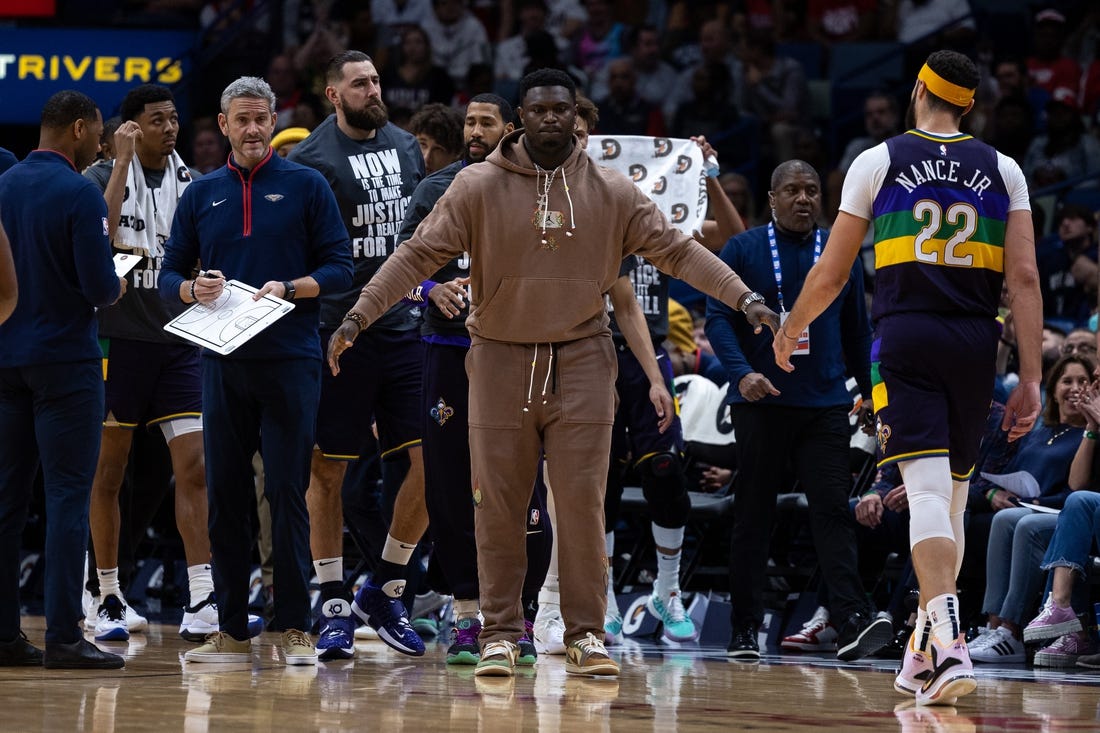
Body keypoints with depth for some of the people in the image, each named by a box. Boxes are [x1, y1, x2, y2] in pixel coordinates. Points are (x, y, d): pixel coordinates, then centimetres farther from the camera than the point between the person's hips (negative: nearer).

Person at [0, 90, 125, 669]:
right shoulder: (79, 193, -13)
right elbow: (99, 287, -16)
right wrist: (116, 288, 5)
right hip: (65, 357, -6)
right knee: (68, 496, -5)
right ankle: (63, 637, -8)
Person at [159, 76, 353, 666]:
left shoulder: (306, 186, 4)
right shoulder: (201, 194, 13)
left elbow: (338, 267, 0)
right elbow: (170, 274, 13)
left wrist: (288, 290, -16)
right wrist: (194, 289, -9)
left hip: (290, 358, -3)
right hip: (222, 361, 3)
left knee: (287, 493, -4)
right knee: (225, 494, 4)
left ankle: (294, 627, 0)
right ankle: (231, 631, 9)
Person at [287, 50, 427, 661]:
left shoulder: (406, 146, 12)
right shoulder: (310, 160, -6)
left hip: (405, 328, 5)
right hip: (338, 330, -5)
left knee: (432, 459, -1)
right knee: (328, 469, 1)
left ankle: (385, 590, 14)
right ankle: (334, 605, 10)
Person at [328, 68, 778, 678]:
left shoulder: (611, 193, 2)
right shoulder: (478, 187, -3)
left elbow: (676, 250, 2)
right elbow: (419, 254, -4)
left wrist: (744, 299, -7)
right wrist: (359, 315, -13)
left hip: (581, 360, 1)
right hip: (500, 358, 0)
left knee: (583, 504, -2)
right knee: (497, 506, 1)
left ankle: (585, 635, 4)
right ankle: (500, 633, 10)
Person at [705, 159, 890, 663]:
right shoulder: (743, 251, 2)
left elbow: (857, 332, 18)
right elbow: (718, 318, -5)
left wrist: (870, 391, 14)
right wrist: (742, 372, -20)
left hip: (824, 405, 1)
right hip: (760, 401, -1)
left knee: (832, 509, -11)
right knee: (753, 516, 4)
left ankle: (853, 623, -21)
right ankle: (745, 629, 11)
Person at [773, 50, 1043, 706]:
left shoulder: (878, 162, 5)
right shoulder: (1003, 170, 10)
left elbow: (831, 276, 9)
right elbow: (1024, 277, 0)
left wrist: (790, 330, 28)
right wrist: (1031, 379, 1)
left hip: (905, 337, -2)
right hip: (975, 340, 2)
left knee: (927, 492, -13)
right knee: (952, 498, 15)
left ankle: (949, 643, -32)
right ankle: (923, 658, 23)